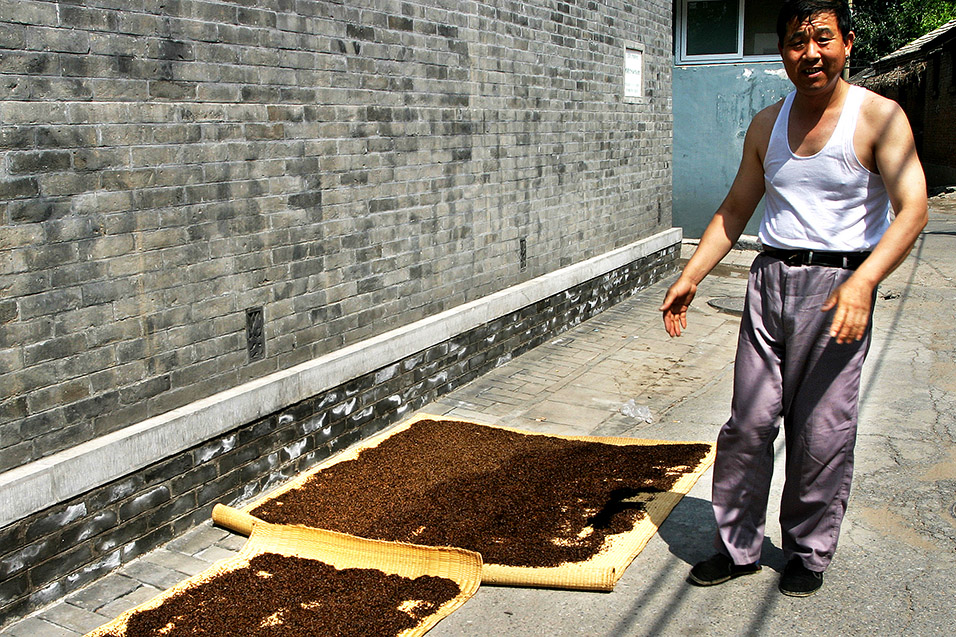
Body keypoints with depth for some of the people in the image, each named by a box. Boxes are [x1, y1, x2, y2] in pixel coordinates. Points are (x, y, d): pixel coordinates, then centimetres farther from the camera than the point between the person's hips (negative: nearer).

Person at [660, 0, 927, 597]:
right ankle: (738, 547, 18)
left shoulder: (879, 118, -4)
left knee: (821, 431, 1)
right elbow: (736, 210, 18)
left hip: (838, 286, -4)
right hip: (770, 279, 4)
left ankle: (809, 553, 21)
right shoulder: (767, 125, 12)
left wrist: (862, 282, -29)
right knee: (748, 420, 4)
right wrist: (690, 278, 9)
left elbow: (912, 209, -14)